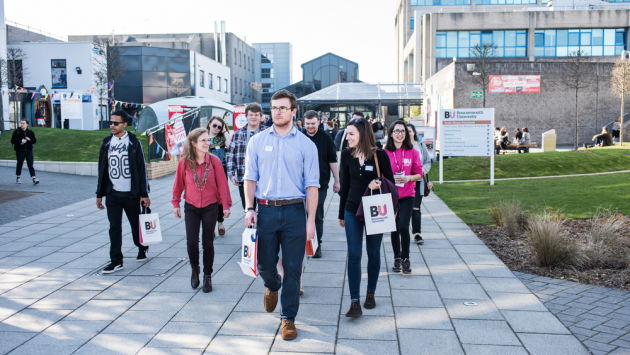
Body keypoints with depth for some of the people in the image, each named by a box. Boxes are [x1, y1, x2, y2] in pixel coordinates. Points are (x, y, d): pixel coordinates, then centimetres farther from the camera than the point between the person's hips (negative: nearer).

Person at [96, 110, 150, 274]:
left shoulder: (134, 142, -4)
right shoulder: (107, 143, 8)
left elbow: (142, 168, -4)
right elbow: (102, 169, 12)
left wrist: (144, 194, -8)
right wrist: (99, 194, 10)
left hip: (131, 193, -3)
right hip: (112, 194, 3)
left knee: (136, 224, 9)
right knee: (114, 227, -1)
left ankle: (142, 248, 35)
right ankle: (116, 261, 6)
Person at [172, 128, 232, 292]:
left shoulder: (214, 160, -7)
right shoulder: (184, 162, -6)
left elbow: (222, 184, -3)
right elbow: (178, 184, 4)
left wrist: (226, 205, -3)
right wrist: (176, 204, 8)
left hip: (210, 207, 0)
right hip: (191, 207, 0)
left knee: (208, 243, 5)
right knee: (191, 242, -3)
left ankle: (207, 276, 23)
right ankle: (195, 269, 26)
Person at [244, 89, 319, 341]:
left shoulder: (306, 144, 2)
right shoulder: (257, 141, 7)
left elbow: (311, 185, 0)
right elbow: (250, 178, 8)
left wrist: (311, 221, -5)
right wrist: (249, 209, -3)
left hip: (294, 211, -1)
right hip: (266, 210, 2)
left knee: (292, 269, 3)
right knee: (264, 264, 8)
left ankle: (288, 318, 19)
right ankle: (272, 286, 43)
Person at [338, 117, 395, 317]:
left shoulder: (380, 155, -7)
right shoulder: (347, 155, 1)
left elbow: (391, 181, 1)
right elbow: (345, 185, 9)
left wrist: (379, 183, -22)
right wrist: (341, 213, 12)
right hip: (353, 211, 1)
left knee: (374, 253, 11)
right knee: (354, 255, -3)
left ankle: (371, 294, 30)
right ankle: (355, 302, -1)